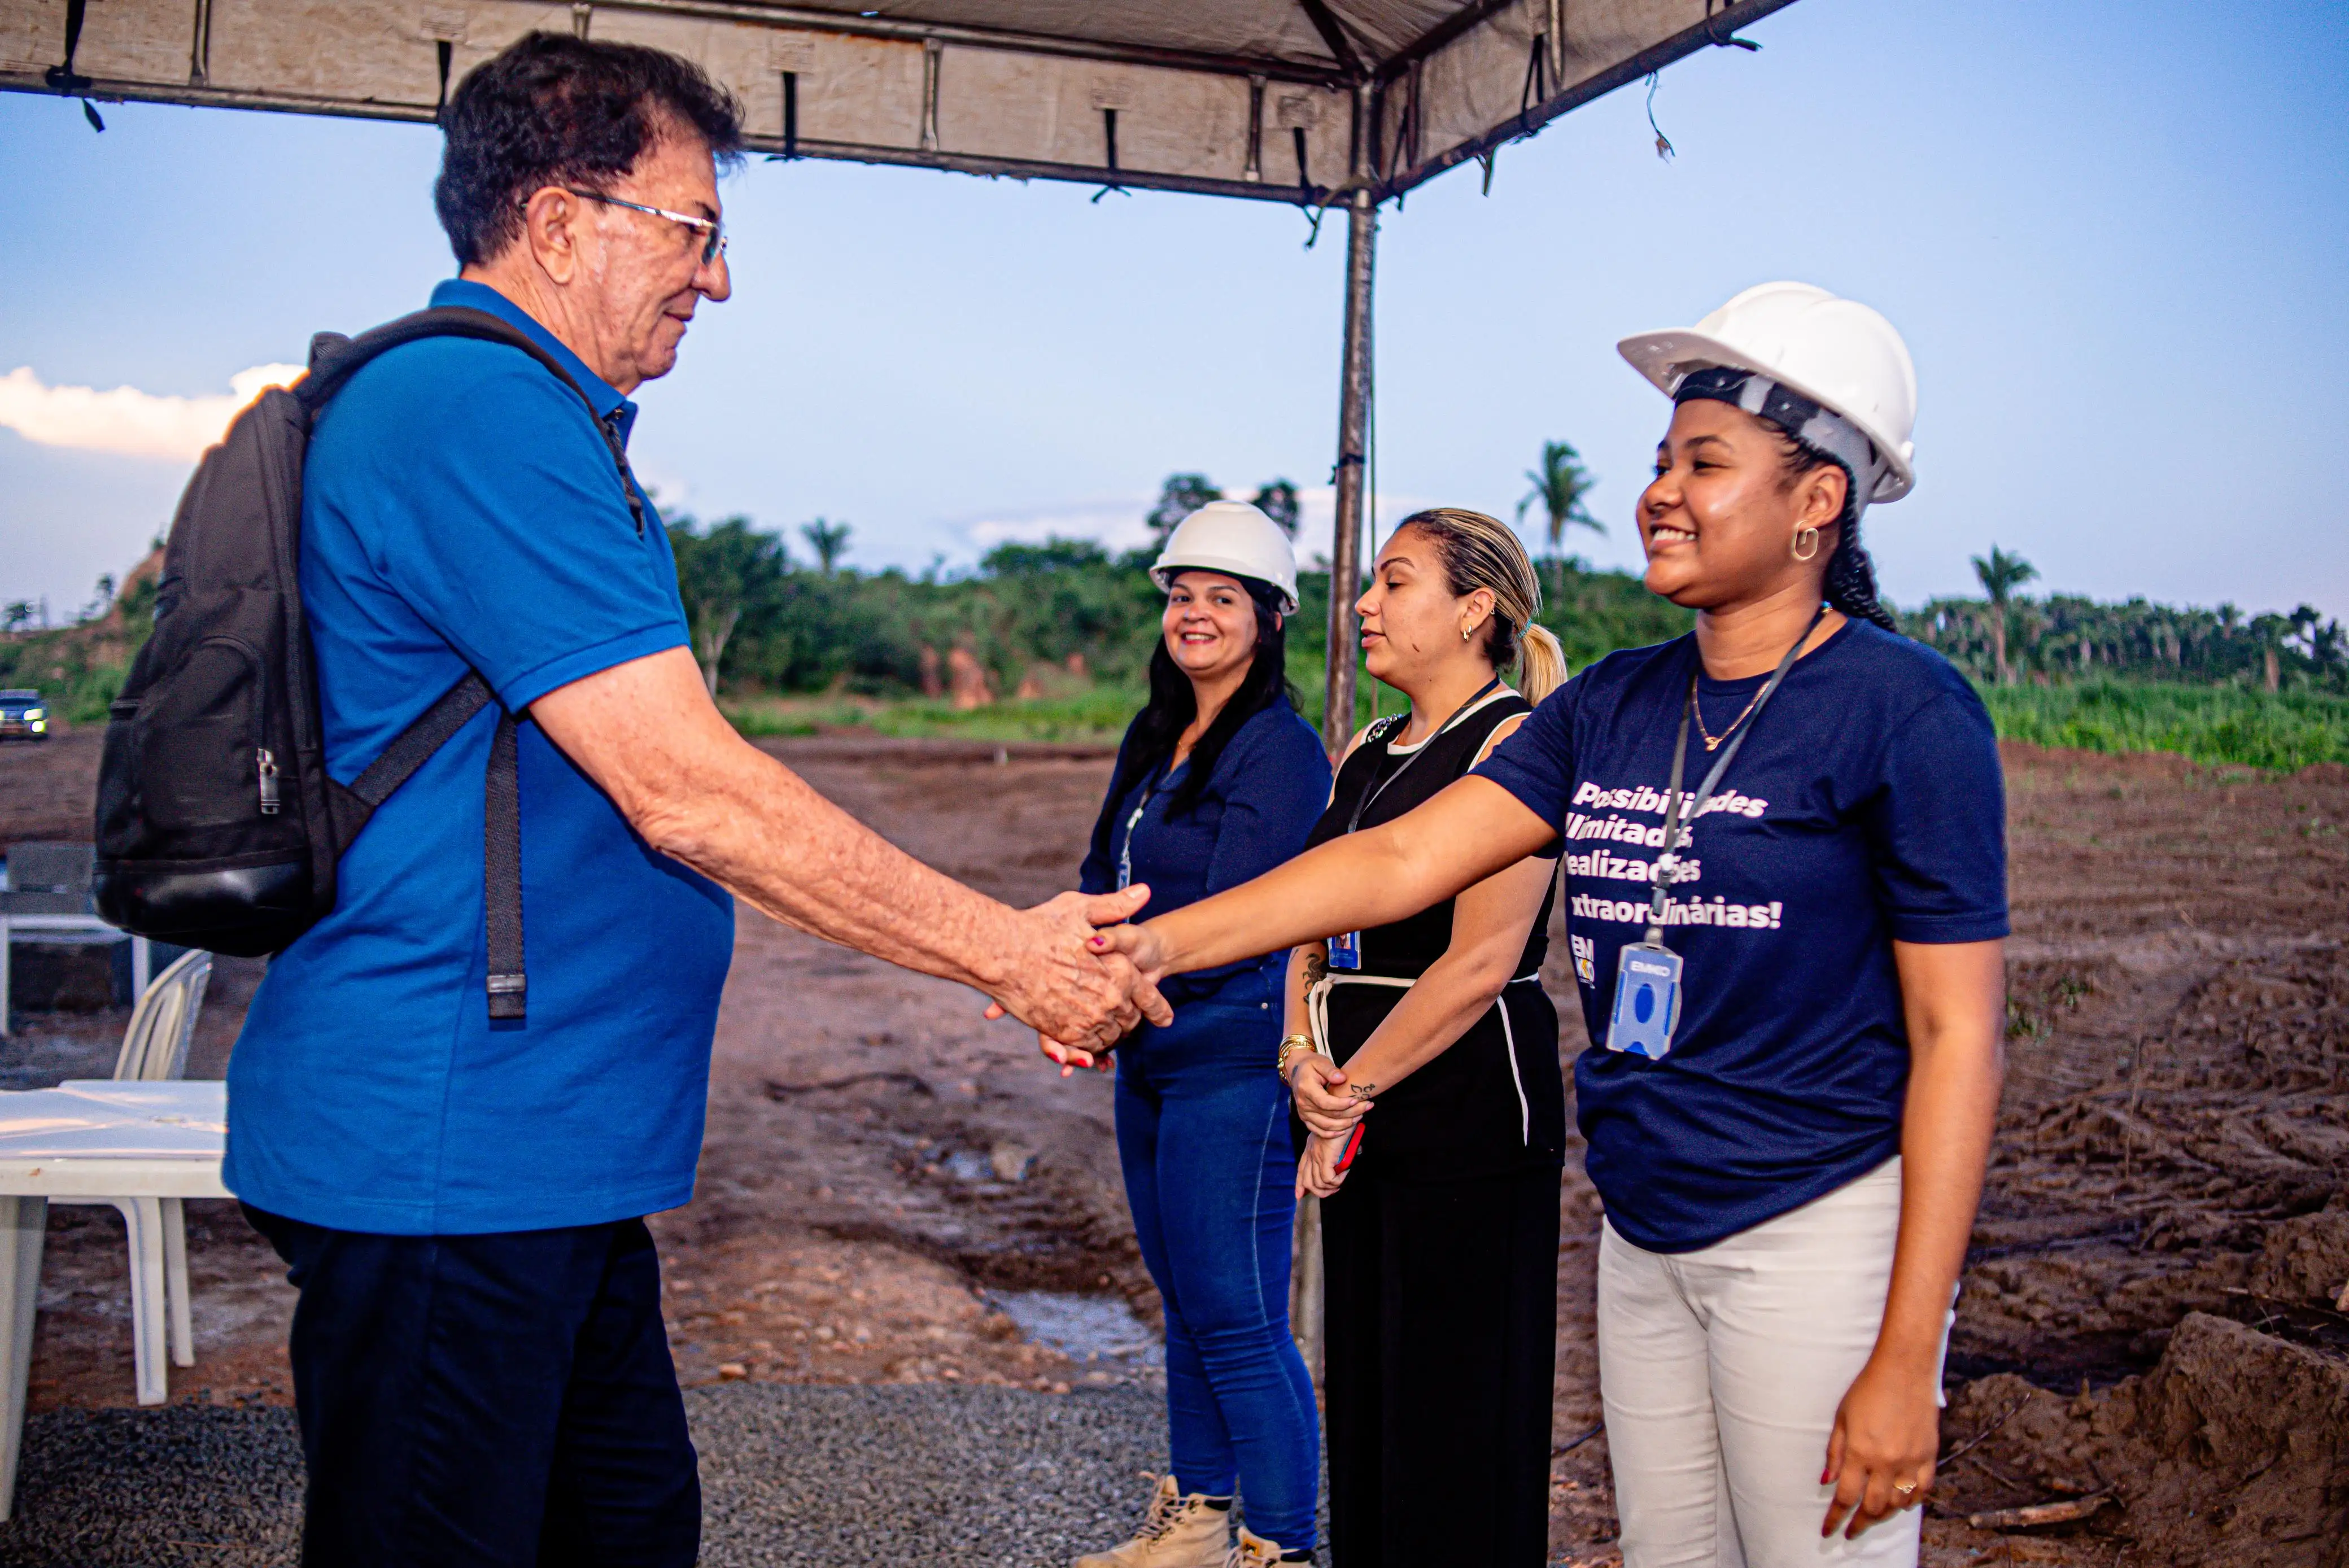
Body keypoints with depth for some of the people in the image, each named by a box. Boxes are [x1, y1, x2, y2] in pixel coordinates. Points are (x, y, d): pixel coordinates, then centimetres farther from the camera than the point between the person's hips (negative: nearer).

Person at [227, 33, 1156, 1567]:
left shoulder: (520, 416, 18)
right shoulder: (487, 412, -17)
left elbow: (657, 790, 20)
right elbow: (689, 792, -22)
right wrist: (1012, 954, -13)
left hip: (536, 1148, 11)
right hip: (443, 1151, -11)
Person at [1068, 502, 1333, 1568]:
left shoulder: (1282, 749, -13)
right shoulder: (1152, 738, 13)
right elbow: (1103, 876, 12)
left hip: (1234, 1058, -9)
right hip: (1151, 1058, 9)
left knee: (1237, 1319, -4)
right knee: (1185, 1306, 18)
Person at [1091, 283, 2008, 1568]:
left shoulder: (1904, 709, -11)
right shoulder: (1613, 706, 6)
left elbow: (1956, 1033, -13)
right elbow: (1407, 855, -1)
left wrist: (1907, 1360, -16)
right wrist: (1162, 942, -13)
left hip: (1820, 1233, -5)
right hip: (1642, 1233, 6)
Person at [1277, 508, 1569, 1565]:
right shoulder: (1367, 755, 14)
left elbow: (1480, 961, -18)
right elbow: (1312, 925, 15)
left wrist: (1350, 1088, -12)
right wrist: (1303, 1057, -2)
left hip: (1471, 1105, -8)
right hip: (1363, 1119, 8)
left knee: (1457, 1405, 0)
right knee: (1364, 1386, 14)